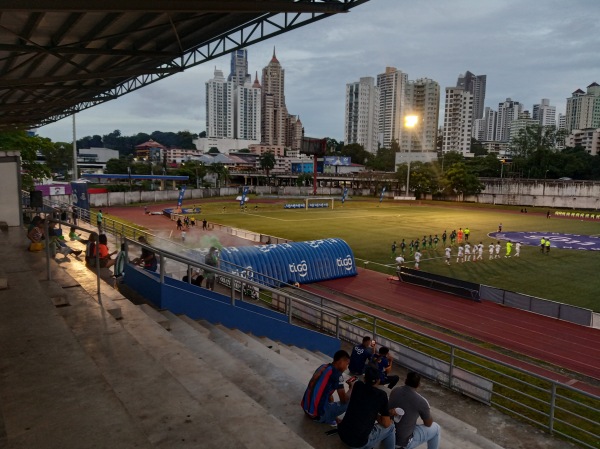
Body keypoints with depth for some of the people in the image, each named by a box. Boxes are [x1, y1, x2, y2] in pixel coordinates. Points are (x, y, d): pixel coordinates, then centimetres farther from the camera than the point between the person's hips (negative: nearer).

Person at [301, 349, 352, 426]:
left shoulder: (323, 367, 9)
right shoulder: (337, 374, -15)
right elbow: (344, 400, -9)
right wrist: (351, 388, 8)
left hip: (305, 408, 8)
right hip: (317, 414, -8)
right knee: (348, 402, 0)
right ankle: (327, 419, 5)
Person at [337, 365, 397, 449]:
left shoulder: (358, 385, 6)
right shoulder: (381, 395, -5)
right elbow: (386, 424, 0)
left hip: (342, 434, 5)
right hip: (359, 442, -5)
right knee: (390, 427, 17)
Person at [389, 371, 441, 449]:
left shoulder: (394, 391, -3)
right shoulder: (421, 401, -18)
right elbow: (428, 424, -2)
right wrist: (427, 411, 19)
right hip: (404, 441, -5)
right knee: (436, 428, 15)